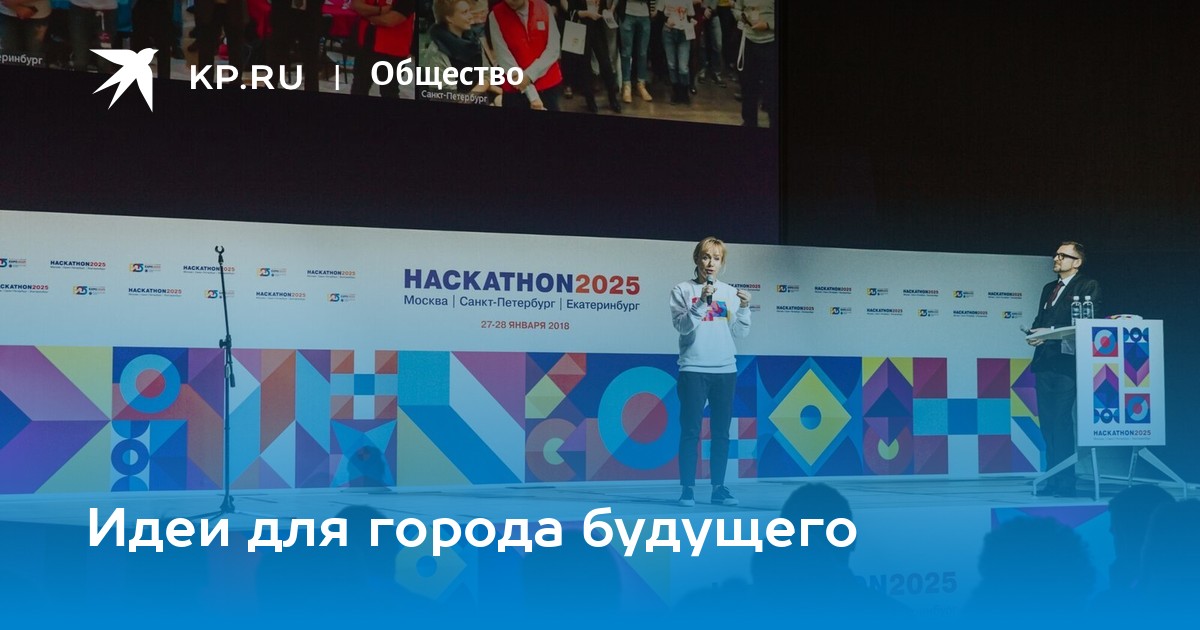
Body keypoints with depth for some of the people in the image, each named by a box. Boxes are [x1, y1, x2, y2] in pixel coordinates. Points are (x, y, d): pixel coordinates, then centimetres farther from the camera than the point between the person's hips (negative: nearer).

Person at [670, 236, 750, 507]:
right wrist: (702, 303, -22)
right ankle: (688, 489, -1)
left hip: (725, 370, 4)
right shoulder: (683, 290, 1)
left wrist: (744, 308, -10)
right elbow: (682, 326, -11)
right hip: (693, 369, -3)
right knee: (690, 431, -3)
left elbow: (740, 332, 7)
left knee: (722, 432, 5)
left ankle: (718, 487, 11)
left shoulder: (730, 292, 11)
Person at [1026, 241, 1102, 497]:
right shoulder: (1048, 288, 22)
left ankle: (1065, 483, -9)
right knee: (1047, 422, 7)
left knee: (1061, 422, -11)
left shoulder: (1088, 286, -1)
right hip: (1044, 361, 7)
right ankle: (1052, 479, 11)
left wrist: (1050, 332, -17)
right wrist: (1035, 335, -1)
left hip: (1066, 361, -7)